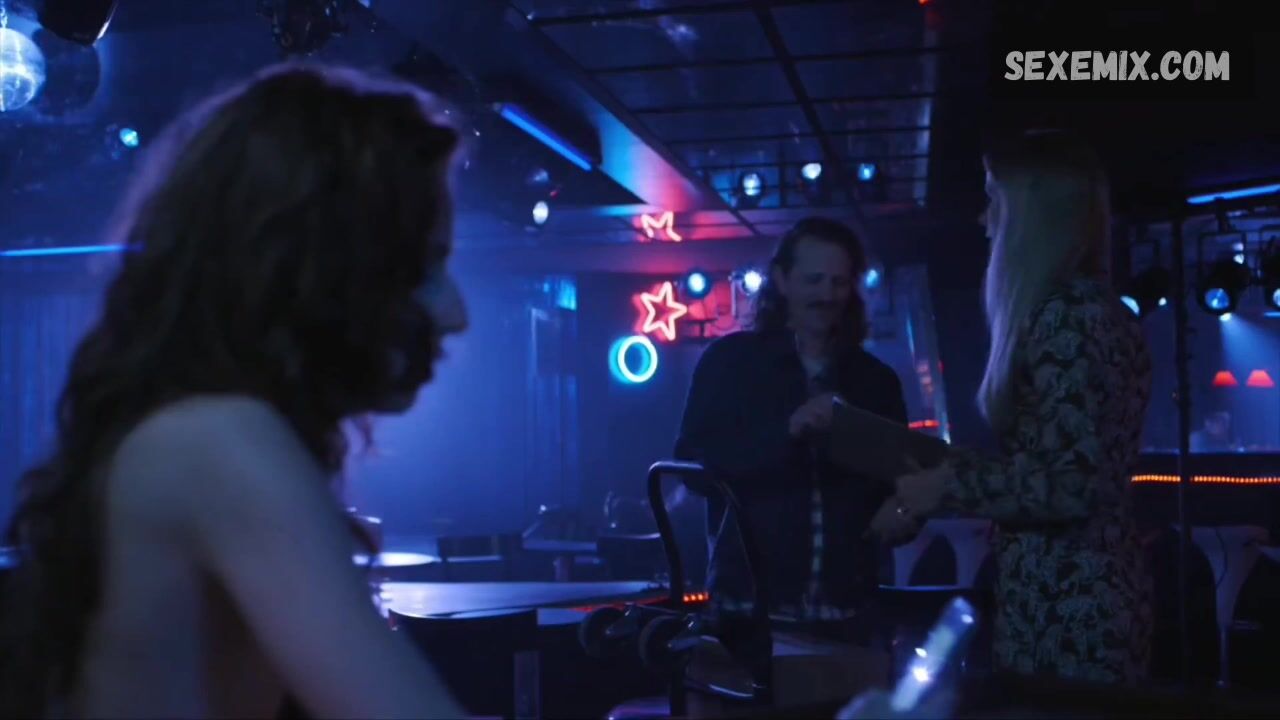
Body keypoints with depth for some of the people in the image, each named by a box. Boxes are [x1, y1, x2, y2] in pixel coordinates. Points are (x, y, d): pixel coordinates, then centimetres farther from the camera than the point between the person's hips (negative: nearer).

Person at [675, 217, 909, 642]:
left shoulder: (876, 380, 11)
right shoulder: (729, 361, 2)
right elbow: (695, 465, -8)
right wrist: (785, 430, -21)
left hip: (845, 610, 3)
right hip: (748, 603, -2)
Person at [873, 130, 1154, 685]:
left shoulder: (1066, 315, -16)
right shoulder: (1094, 309, 14)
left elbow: (1072, 483, -21)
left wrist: (944, 486, -12)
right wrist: (945, 462, 21)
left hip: (1064, 608, -9)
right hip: (1094, 594, 9)